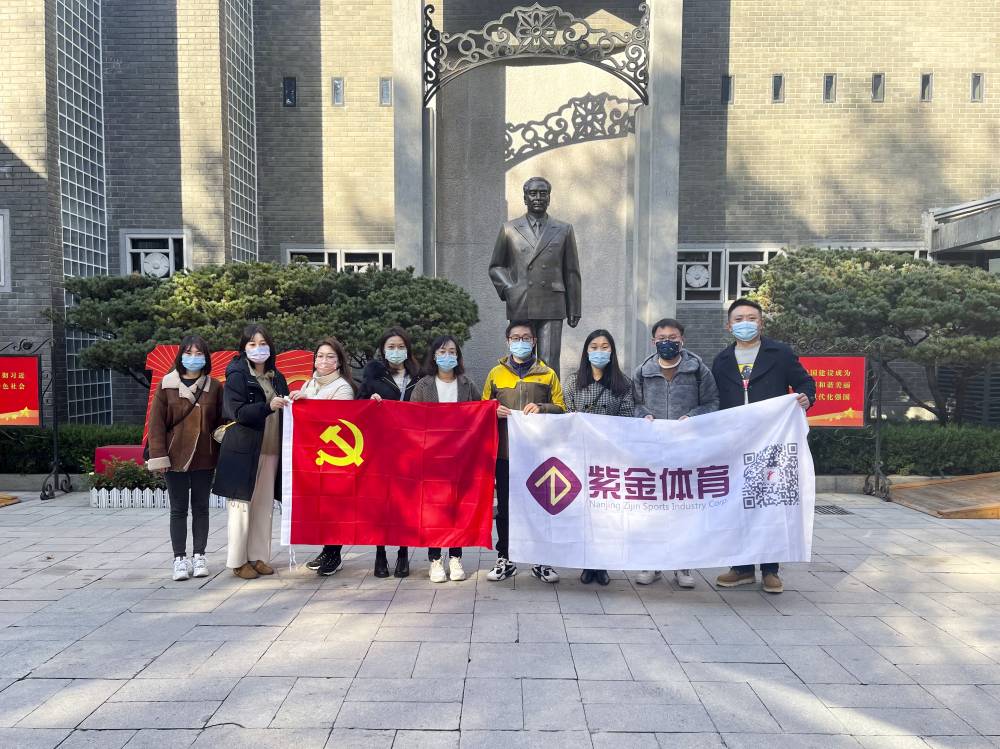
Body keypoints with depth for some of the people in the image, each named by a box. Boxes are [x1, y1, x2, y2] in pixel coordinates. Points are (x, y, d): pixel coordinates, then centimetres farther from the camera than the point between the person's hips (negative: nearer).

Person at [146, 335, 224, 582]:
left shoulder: (214, 387, 2)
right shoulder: (166, 385, -1)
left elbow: (221, 421, 4)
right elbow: (156, 422, -3)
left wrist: (221, 455, -1)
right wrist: (159, 456, -9)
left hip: (204, 458, 1)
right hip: (175, 457, -1)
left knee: (201, 507, 10)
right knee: (178, 509, 7)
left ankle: (198, 556, 20)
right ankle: (180, 559, 14)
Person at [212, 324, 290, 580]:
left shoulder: (276, 377, 15)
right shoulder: (237, 375, -3)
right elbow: (238, 412, -14)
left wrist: (290, 403, 0)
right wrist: (268, 406, -26)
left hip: (271, 450, 6)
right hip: (244, 450, -5)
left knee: (264, 506, 8)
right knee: (242, 505, -1)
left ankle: (258, 557, 18)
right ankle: (238, 561, 8)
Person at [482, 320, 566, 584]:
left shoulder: (547, 374, 8)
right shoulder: (496, 373, 10)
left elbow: (560, 408, 6)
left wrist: (542, 408, -13)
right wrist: (494, 412, -8)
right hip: (505, 452, 1)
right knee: (505, 507, 7)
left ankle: (541, 561, 17)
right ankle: (504, 559, 19)